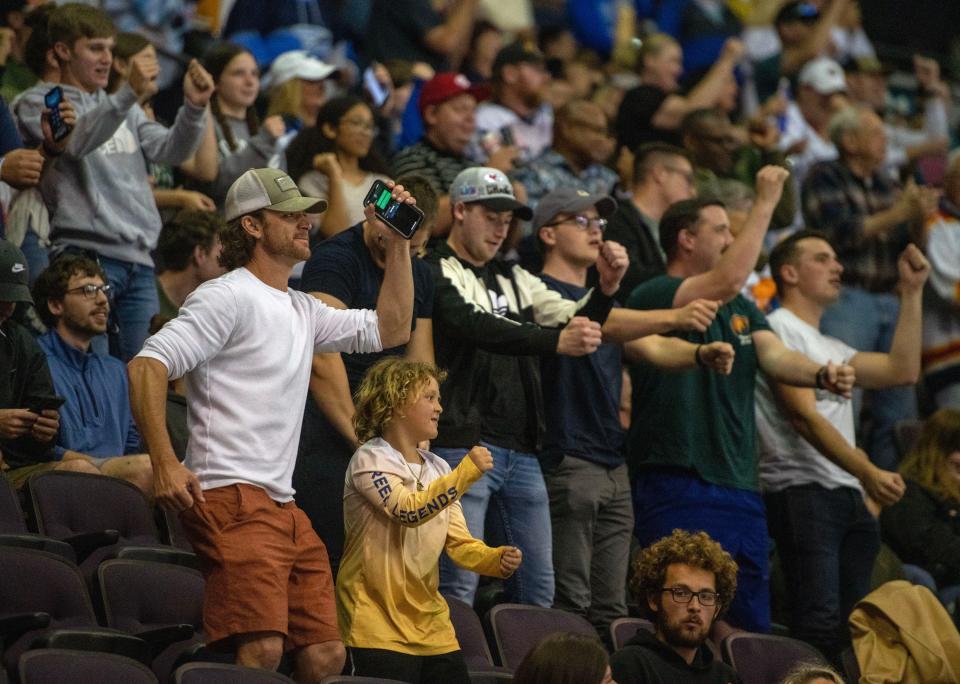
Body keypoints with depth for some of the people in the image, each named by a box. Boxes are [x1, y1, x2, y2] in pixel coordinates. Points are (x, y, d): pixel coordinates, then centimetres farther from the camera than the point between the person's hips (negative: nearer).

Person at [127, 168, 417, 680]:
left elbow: (389, 330, 28)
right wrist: (164, 463, -24)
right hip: (232, 498, -9)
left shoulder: (302, 310, 22)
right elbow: (147, 365, -14)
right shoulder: (228, 297, -5)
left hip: (283, 505, 9)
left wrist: (398, 245, 20)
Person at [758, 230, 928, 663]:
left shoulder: (830, 348, 27)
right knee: (821, 623, -19)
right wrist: (866, 472, -22)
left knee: (855, 626, 5)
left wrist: (912, 291, 19)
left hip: (849, 497, 9)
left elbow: (903, 370, 19)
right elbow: (804, 416, -13)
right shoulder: (780, 328, -2)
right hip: (802, 492, -9)